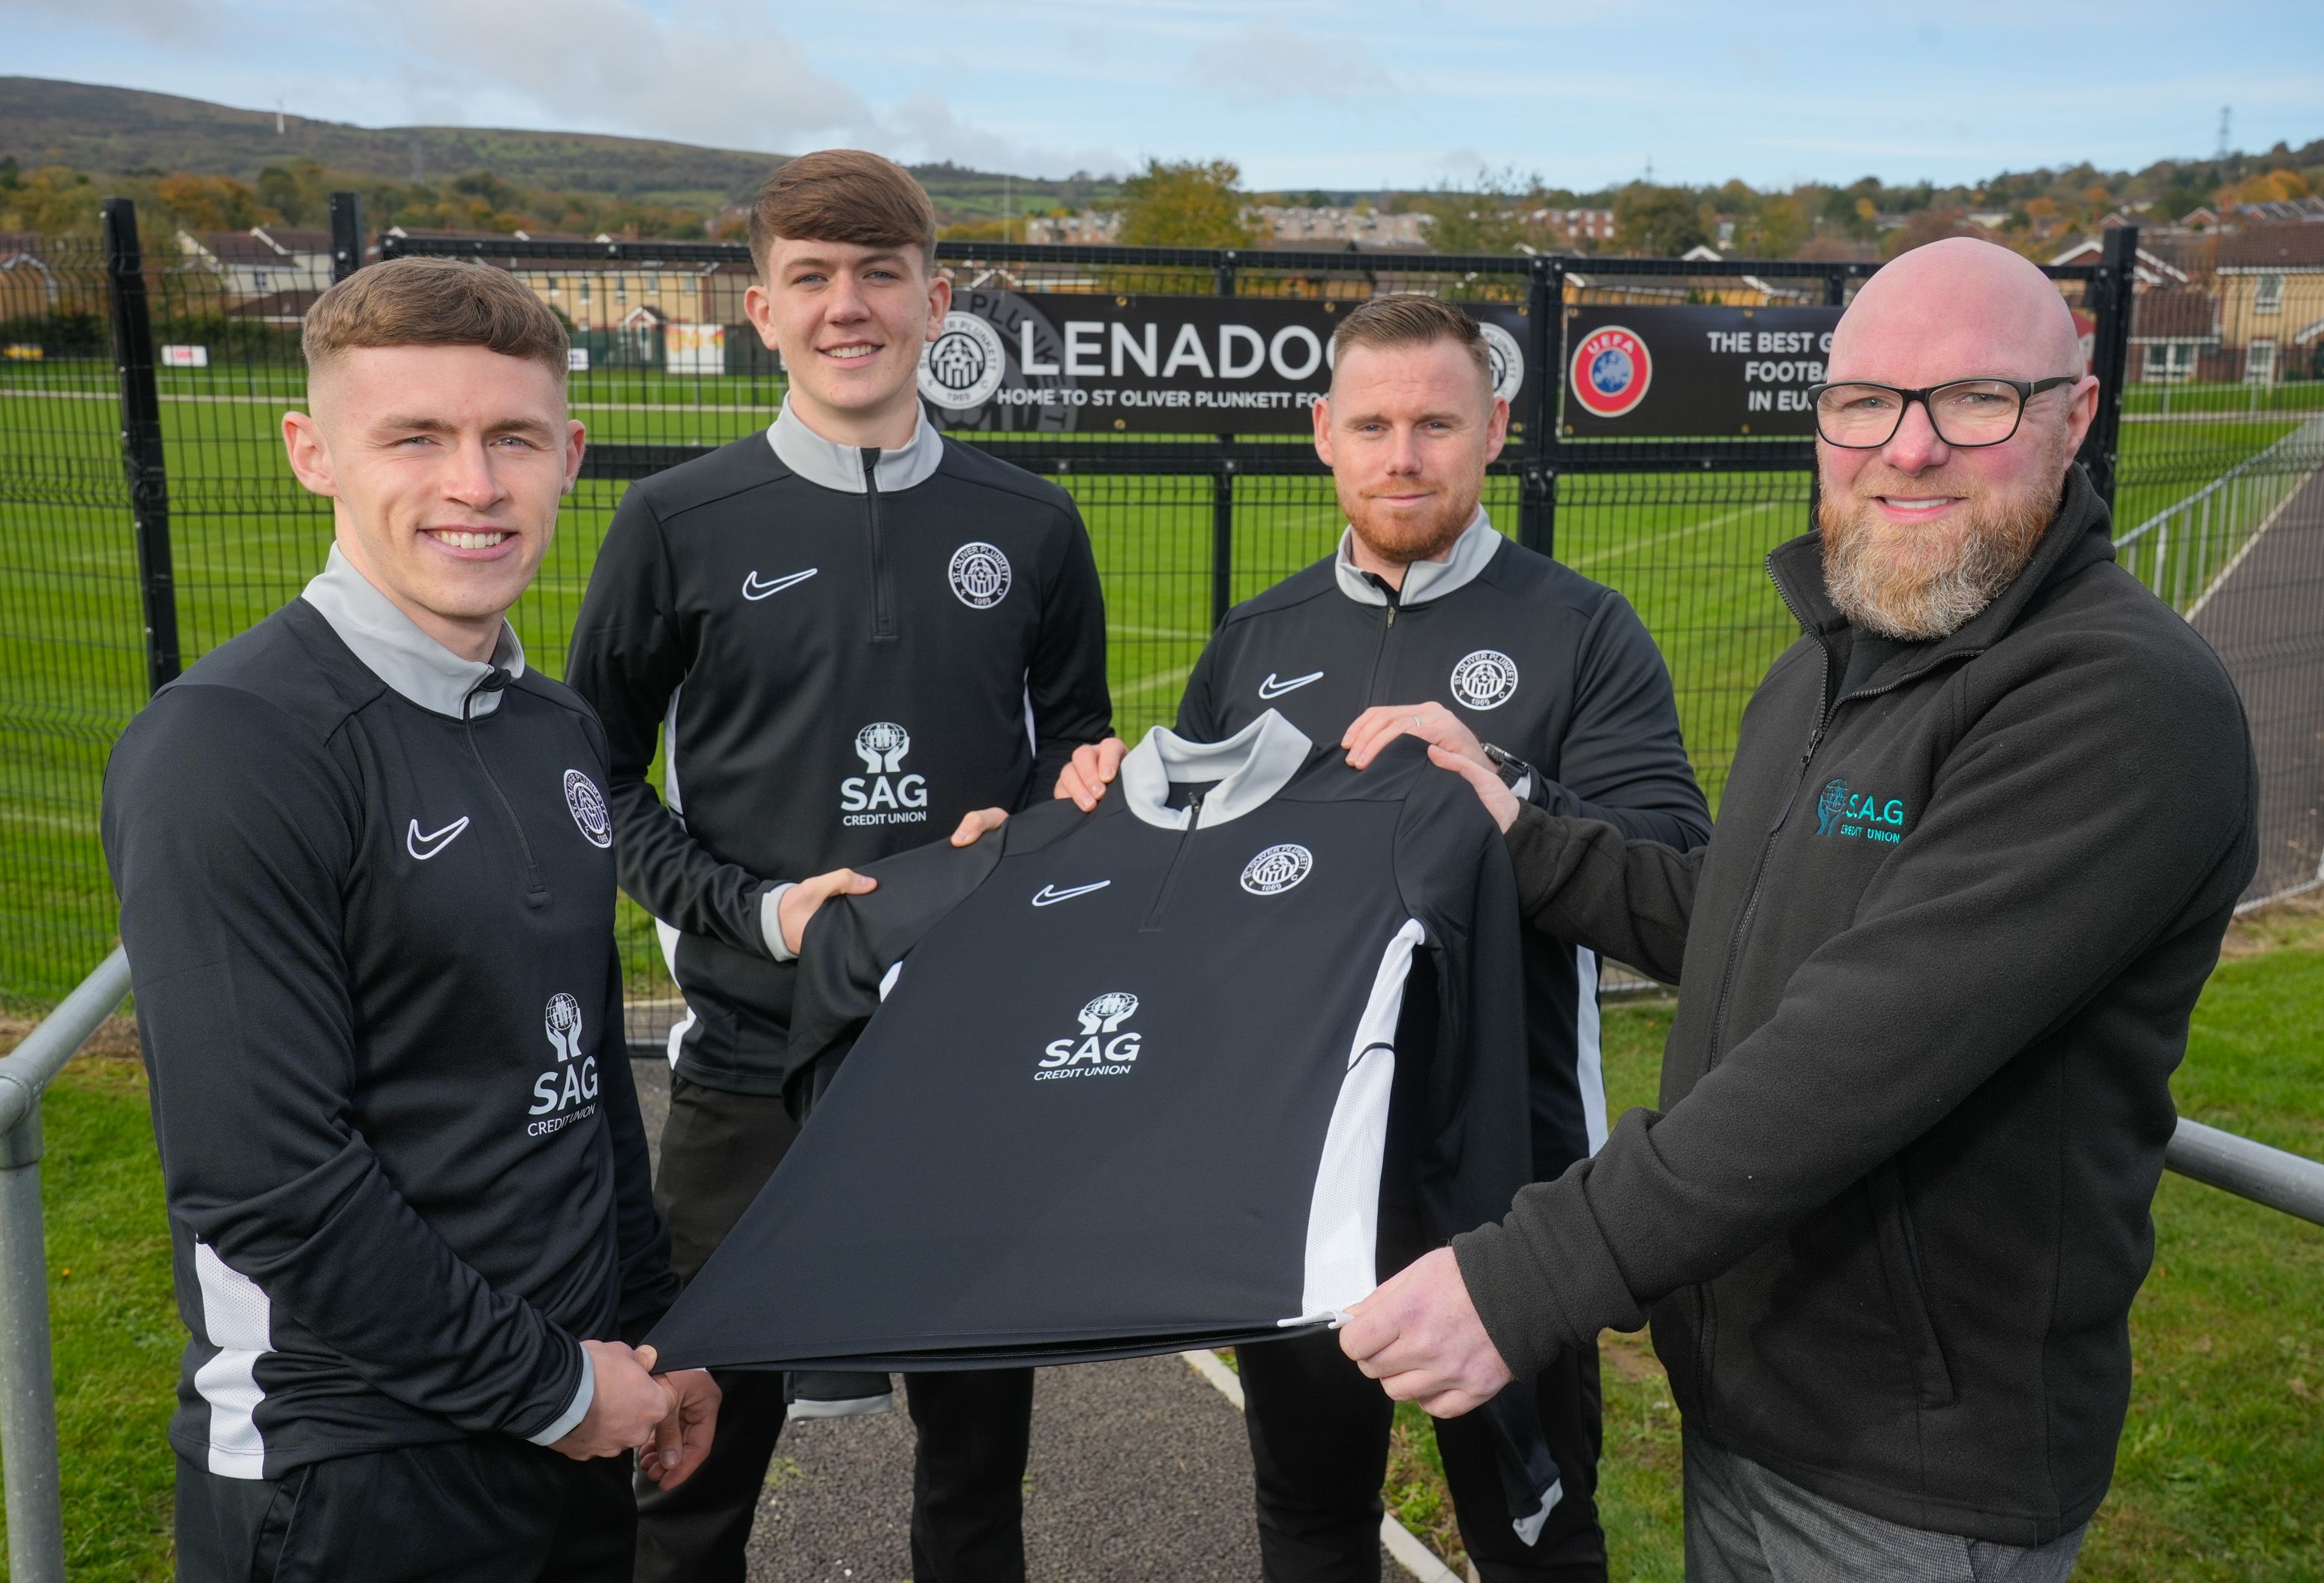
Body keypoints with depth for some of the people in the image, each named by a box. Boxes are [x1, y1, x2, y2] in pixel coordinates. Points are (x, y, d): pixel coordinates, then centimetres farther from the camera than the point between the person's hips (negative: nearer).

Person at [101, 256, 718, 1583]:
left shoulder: (560, 728, 5)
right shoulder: (228, 750, -18)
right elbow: (265, 1177, -22)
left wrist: (656, 1330, 12)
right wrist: (552, 1384, -14)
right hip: (350, 1476, -7)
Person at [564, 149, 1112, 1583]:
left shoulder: (1030, 525, 4)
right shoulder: (680, 526, -2)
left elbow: (1079, 754, 13)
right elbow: (595, 778, 3)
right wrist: (756, 910, -11)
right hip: (751, 1052, -1)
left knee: (982, 1419, 17)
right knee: (708, 1429, 13)